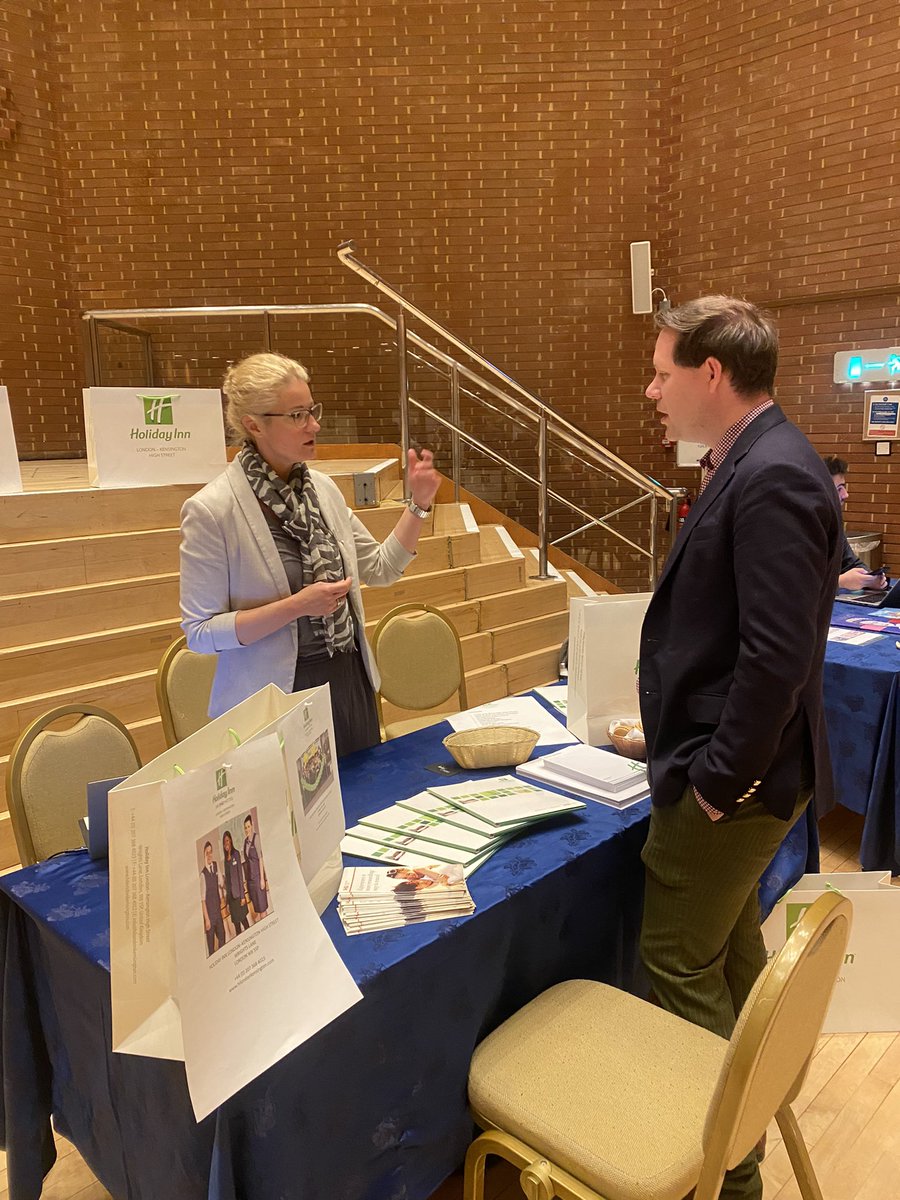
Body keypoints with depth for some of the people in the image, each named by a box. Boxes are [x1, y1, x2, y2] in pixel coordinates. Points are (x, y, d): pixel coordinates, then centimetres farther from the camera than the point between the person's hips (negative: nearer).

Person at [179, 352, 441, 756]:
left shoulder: (322, 488, 1)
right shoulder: (211, 510, -16)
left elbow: (380, 568, 10)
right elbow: (200, 632, -14)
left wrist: (418, 504, -2)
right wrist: (295, 606, -23)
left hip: (350, 681, 6)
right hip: (276, 701, -6)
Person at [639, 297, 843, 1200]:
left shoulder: (772, 479, -23)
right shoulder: (752, 465, 8)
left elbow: (777, 653, -27)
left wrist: (720, 778, -18)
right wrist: (677, 729, 14)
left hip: (731, 777, -10)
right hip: (722, 760, 10)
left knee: (679, 964, 6)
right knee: (731, 951, 24)